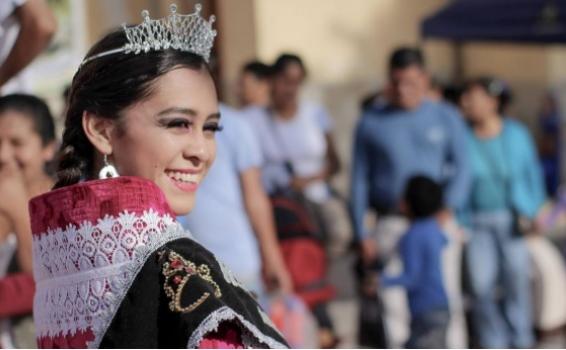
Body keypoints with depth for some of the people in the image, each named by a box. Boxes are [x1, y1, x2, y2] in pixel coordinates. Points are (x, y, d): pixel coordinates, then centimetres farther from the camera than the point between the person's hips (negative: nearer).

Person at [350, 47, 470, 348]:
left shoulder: (446, 117, 12)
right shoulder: (370, 122, 11)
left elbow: (461, 168, 3)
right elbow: (359, 180, 11)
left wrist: (448, 209, -14)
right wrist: (362, 233, 3)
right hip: (391, 224, 0)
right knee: (396, 303, -7)